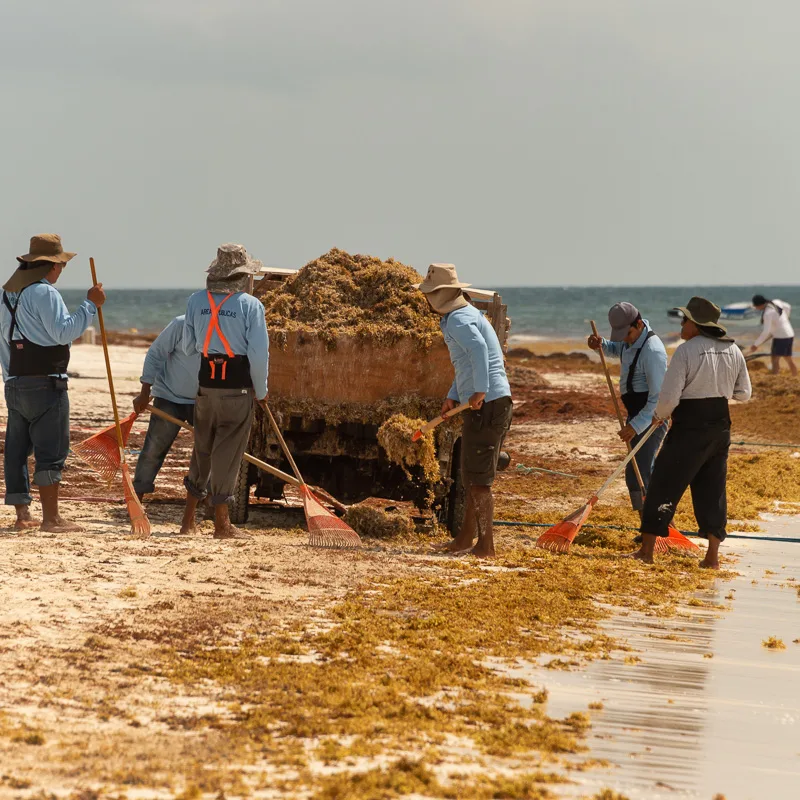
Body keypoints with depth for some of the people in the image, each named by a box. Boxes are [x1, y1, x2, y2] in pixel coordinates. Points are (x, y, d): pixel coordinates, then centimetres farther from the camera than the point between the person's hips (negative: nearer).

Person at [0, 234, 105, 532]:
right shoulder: (44, 292, -13)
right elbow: (64, 332, -20)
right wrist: (90, 305, -16)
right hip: (45, 383, -9)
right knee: (51, 451, -6)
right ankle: (51, 517, -7)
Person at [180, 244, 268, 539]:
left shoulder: (197, 301, 2)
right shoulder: (250, 304, -10)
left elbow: (188, 346, 10)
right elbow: (259, 353, -11)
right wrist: (261, 391, 1)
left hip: (206, 382, 4)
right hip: (237, 386, -4)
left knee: (202, 448, 16)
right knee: (227, 452, 2)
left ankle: (189, 519, 21)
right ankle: (221, 523, 5)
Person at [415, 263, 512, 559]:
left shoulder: (459, 319, -13)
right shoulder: (465, 314, 20)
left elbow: (479, 348, -32)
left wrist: (479, 391, -32)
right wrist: (453, 397, 18)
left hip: (486, 404, -11)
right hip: (490, 404, 11)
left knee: (478, 478, -6)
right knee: (473, 474, 17)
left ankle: (486, 546, -2)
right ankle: (466, 538, 25)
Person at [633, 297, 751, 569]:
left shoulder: (687, 351, -15)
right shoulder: (733, 351, 4)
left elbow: (669, 397, -17)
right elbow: (743, 393, 13)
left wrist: (660, 415, 4)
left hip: (690, 427, -6)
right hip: (720, 426, 6)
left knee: (665, 485, 2)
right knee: (712, 490, 11)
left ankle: (647, 550, 5)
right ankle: (712, 556, 9)